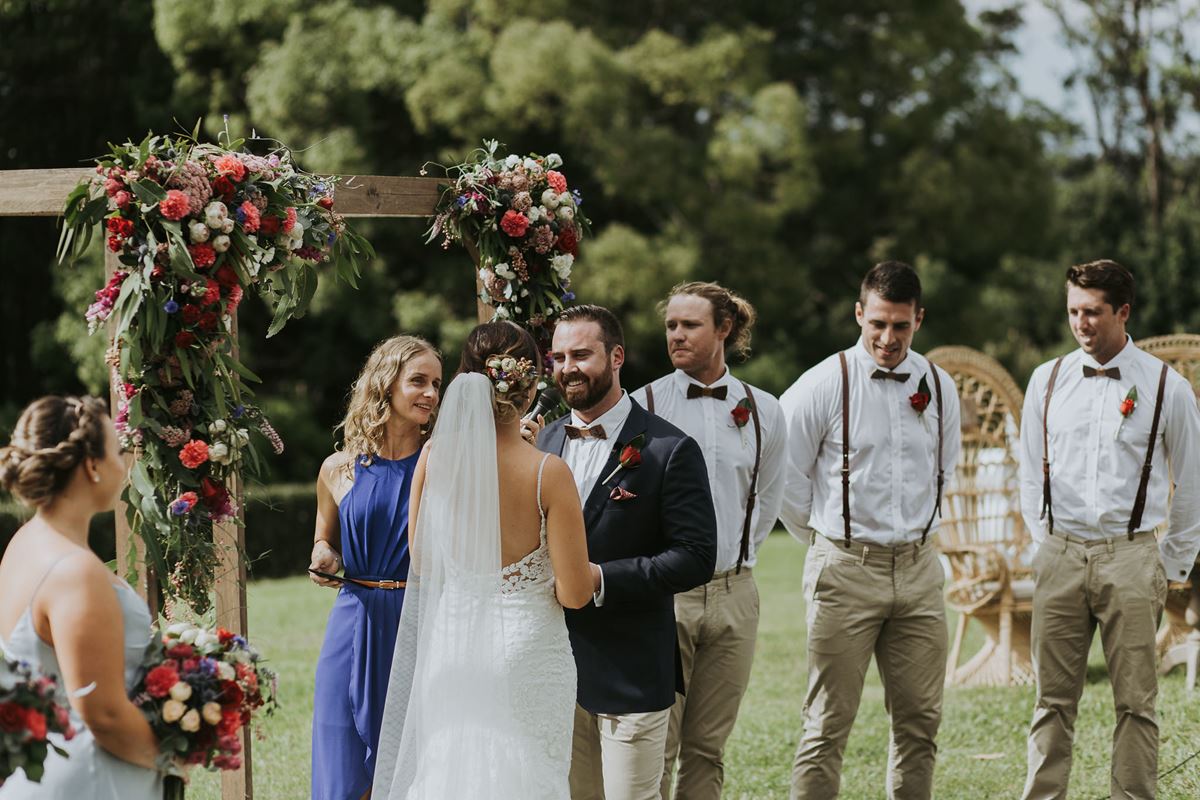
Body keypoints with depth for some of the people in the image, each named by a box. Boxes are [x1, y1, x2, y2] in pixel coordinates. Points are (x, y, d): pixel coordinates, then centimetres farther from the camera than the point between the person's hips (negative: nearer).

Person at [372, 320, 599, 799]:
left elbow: (421, 561, 8)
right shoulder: (548, 473, -16)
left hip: (449, 646, 3)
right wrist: (596, 574, 10)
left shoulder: (435, 457, -6)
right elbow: (573, 593, -13)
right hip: (526, 653, -3)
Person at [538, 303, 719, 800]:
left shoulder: (670, 451, -8)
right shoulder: (543, 442, 10)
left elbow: (695, 558, -13)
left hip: (631, 672, -5)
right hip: (555, 666, 5)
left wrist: (599, 579, -21)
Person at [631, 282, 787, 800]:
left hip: (732, 595, 3)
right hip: (662, 594, -3)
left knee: (707, 749, 7)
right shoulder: (643, 406, -3)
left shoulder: (764, 412, 7)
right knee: (655, 748, -5)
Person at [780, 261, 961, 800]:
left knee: (920, 720, 7)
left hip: (918, 568, 5)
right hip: (846, 570, -5)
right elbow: (783, 477, -2)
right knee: (828, 724, -3)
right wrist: (827, 539, 8)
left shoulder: (939, 387, 7)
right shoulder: (824, 385, -8)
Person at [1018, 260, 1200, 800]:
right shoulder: (1047, 381, 7)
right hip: (1059, 554, 2)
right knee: (1053, 698, 3)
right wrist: (1046, 544, 12)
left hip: (1131, 557, -2)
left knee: (1136, 700, 0)